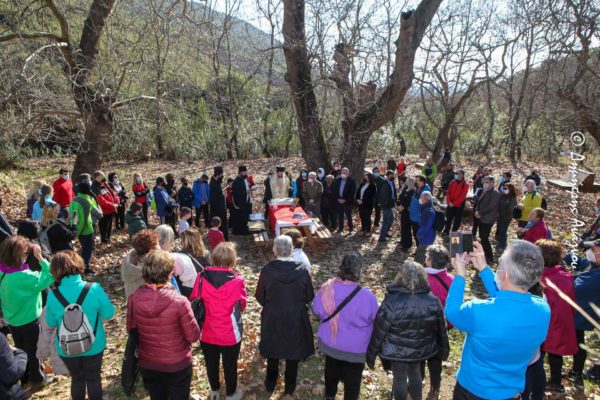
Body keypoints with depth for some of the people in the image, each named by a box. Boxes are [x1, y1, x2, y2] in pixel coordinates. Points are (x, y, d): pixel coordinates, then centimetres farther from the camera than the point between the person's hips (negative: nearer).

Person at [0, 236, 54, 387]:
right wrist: (40, 257, -32)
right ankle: (38, 378, 35)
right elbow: (50, 277, -30)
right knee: (33, 351, 16)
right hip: (28, 321, -6)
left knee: (21, 350, 25)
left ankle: (24, 377, 44)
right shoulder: (24, 277, -33)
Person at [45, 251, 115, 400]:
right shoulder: (94, 289, -23)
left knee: (77, 378, 25)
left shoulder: (53, 295, -18)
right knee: (94, 378, 21)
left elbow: (51, 322, -2)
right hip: (93, 346, -1)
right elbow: (109, 314, -12)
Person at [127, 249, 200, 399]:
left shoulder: (134, 298, -17)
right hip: (178, 364, -3)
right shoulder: (179, 301, -29)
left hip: (147, 364, 4)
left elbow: (131, 330, 0)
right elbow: (194, 336, -17)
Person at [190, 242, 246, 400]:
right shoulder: (237, 280, -21)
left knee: (211, 363, 26)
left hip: (207, 333, 2)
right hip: (230, 334, -2)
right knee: (230, 365, 20)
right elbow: (242, 305, -7)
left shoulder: (202, 277, -16)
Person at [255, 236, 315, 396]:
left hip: (272, 318, 0)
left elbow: (260, 296, -7)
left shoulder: (267, 270, -19)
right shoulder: (302, 270, -18)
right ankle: (290, 386, 38)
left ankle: (270, 383, 41)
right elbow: (310, 296, -6)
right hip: (296, 319, 0)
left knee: (273, 350, 23)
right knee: (293, 351, 21)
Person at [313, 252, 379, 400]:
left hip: (330, 342, 4)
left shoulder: (327, 289, -20)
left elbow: (316, 310, -3)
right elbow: (376, 319, -11)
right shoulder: (366, 296, -28)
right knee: (352, 378, 20)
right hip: (356, 348, -4)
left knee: (331, 370, 30)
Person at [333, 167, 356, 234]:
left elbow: (352, 192, -10)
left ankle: (351, 228, 11)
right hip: (339, 201, 4)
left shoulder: (351, 180, -6)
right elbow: (334, 190, 8)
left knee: (348, 215, 0)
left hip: (347, 201, -4)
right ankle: (340, 228, 20)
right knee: (340, 215, 10)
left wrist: (345, 200, -13)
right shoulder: (337, 180, 7)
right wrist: (338, 198, -3)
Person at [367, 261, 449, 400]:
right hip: (421, 349, 4)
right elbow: (441, 329, -2)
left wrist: (371, 354, -4)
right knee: (415, 372, 29)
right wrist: (444, 350, 15)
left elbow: (379, 331, -18)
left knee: (399, 378, 18)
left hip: (397, 351, -4)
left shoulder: (391, 301, -27)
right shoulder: (433, 302, -16)